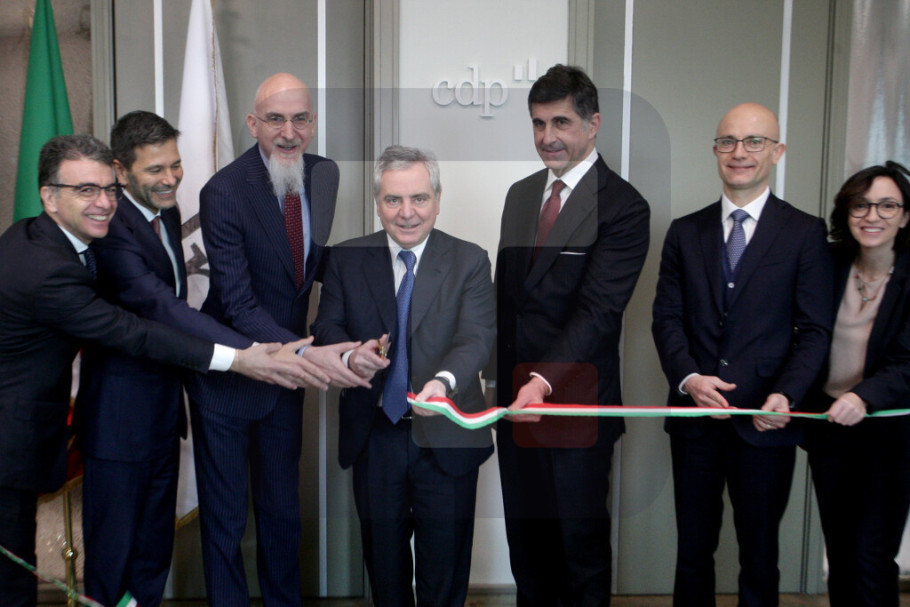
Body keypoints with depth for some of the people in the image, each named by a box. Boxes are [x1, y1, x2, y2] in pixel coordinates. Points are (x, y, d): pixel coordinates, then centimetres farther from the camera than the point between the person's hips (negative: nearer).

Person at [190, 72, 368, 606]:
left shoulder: (326, 175, -2)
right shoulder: (224, 192, -20)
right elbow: (238, 304, -25)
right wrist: (307, 353, -36)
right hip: (227, 375, -5)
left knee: (283, 510, 20)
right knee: (225, 517, 10)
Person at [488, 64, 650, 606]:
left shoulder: (624, 207, -12)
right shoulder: (520, 194, 10)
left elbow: (598, 310, -22)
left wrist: (545, 381, -33)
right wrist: (498, 370, 11)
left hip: (576, 403, -6)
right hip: (515, 396, 6)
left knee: (582, 538, 10)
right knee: (524, 532, 19)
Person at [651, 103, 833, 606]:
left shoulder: (805, 233, 0)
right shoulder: (685, 232, 8)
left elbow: (814, 329, -3)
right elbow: (666, 317, 4)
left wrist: (786, 394, -19)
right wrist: (688, 377, -13)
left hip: (765, 419, -2)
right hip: (694, 415, 2)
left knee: (759, 555, 11)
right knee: (692, 551, 13)